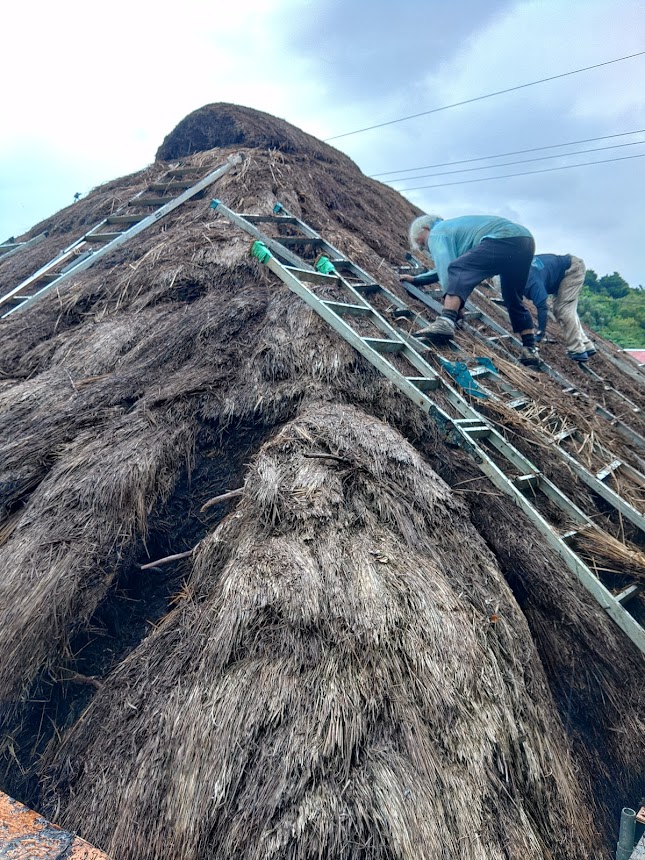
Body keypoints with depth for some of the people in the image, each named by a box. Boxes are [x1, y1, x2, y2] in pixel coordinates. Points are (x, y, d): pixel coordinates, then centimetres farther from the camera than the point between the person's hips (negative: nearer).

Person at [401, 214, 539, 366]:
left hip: (503, 239, -10)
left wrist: (452, 304, -5)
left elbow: (445, 267, -8)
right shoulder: (452, 227, 36)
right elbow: (446, 267, 46)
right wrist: (416, 279, 50)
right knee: (513, 300, 20)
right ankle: (530, 349, 20)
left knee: (458, 270, -18)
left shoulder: (436, 234, 7)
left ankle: (445, 323, -38)